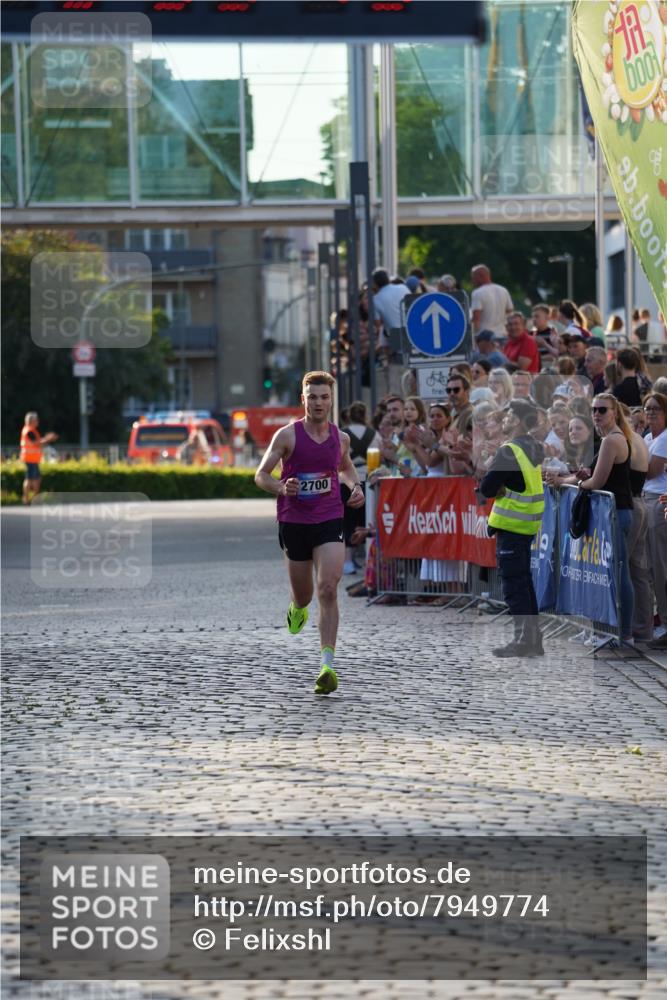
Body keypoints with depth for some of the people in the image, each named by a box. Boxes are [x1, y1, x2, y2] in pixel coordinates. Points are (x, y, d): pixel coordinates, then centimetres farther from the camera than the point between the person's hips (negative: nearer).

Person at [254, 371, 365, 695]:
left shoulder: (340, 437, 5)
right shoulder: (287, 435, -6)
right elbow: (261, 475, -2)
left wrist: (355, 487, 7)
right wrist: (281, 488, -22)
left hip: (330, 521, 1)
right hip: (293, 521, -1)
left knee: (328, 591, -16)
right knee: (303, 594, 12)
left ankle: (327, 664, -19)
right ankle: (298, 607, 53)